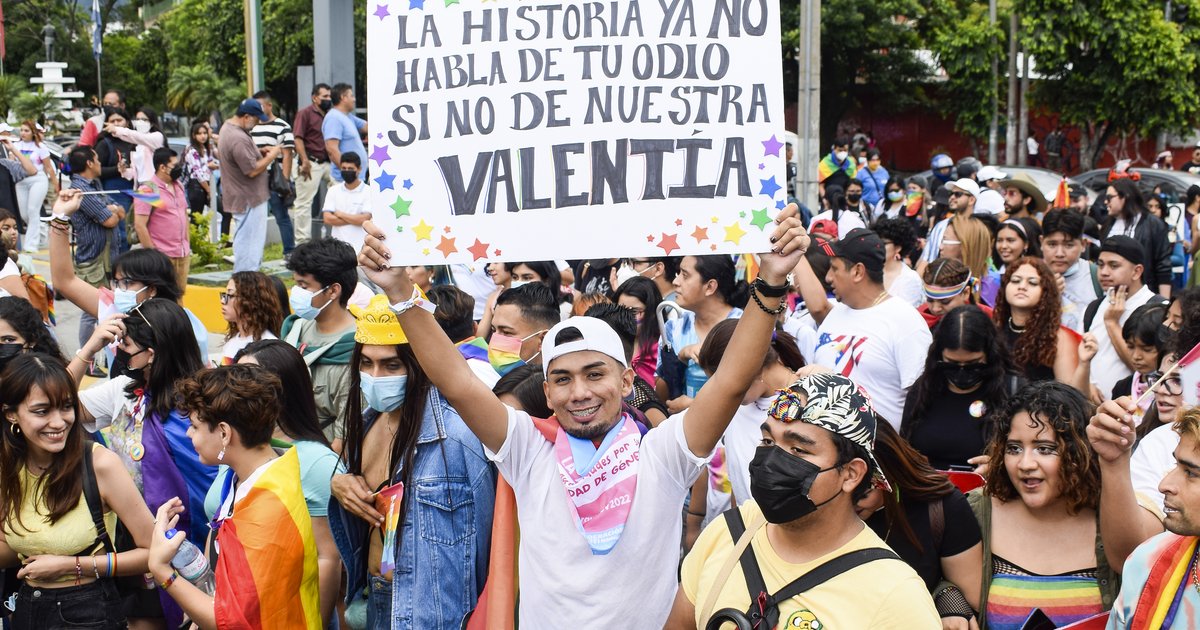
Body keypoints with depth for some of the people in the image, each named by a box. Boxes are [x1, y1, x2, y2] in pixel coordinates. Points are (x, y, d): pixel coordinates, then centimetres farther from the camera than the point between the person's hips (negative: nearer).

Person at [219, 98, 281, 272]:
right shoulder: (239, 139, -26)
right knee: (248, 241, -6)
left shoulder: (228, 126, 9)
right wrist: (271, 156, -13)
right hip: (248, 199, -11)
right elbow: (252, 170, -25)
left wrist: (260, 152, 10)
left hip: (243, 197, 11)